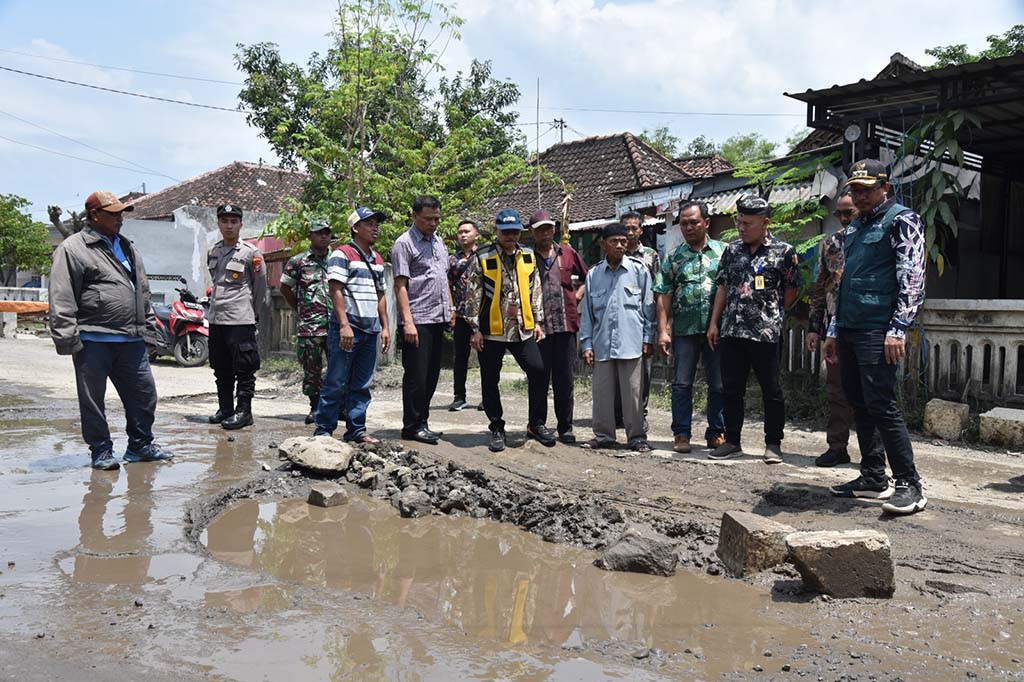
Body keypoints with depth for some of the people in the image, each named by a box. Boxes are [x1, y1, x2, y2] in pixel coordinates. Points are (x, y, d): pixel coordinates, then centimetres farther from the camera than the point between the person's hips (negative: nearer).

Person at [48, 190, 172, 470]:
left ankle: (140, 445, 23)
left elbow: (143, 292, 24)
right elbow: (61, 300, -9)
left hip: (131, 341, 6)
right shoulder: (72, 249, -4)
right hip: (93, 341, -6)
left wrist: (148, 329, 19)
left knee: (144, 394, 8)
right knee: (93, 400, 4)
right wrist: (68, 340, -13)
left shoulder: (127, 248, 18)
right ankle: (101, 451, 17)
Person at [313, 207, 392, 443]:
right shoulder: (342, 254, -5)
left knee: (362, 385, 9)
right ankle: (323, 429, 4)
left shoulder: (378, 260, 18)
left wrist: (385, 327, 15)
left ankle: (357, 430, 15)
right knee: (336, 383, -3)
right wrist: (344, 325, -19)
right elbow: (336, 291, -12)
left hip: (370, 330, 7)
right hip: (347, 328, -7)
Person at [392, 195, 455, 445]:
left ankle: (422, 422, 20)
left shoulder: (438, 241, 17)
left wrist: (450, 307, 17)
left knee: (431, 375, 11)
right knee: (416, 376, -4)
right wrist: (408, 322, -19)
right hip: (417, 321, -8)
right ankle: (411, 426, 6)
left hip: (438, 320, 8)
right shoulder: (404, 243, -7)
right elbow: (400, 286, -12)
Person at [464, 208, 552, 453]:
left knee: (537, 371, -8)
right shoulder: (482, 258, -4)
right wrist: (475, 329, -6)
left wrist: (538, 321, 8)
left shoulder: (529, 257, 8)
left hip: (523, 329, 2)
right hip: (492, 330, -2)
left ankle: (536, 424, 8)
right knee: (490, 380, 4)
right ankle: (496, 429, 19)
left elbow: (535, 290, 14)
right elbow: (473, 295, -3)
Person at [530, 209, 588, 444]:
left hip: (566, 325, 2)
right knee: (540, 379, 1)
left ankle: (565, 428, 14)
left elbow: (587, 279, 23)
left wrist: (577, 297, 10)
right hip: (538, 326, -2)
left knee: (565, 380, 5)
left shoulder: (567, 253, 11)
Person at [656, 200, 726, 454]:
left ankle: (717, 432, 18)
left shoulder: (723, 251, 7)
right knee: (681, 383, 3)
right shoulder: (674, 257, 9)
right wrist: (663, 331, -3)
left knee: (719, 384, 6)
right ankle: (681, 433, 11)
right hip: (684, 329, 1)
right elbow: (664, 297, 5)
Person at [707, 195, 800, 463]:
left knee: (772, 390, 3)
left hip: (765, 332, -4)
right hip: (732, 331, 4)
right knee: (731, 389, 9)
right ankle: (732, 441, 20)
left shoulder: (783, 251, -2)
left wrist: (772, 313, 4)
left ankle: (773, 444, 13)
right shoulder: (732, 250, 11)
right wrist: (714, 323, 10)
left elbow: (791, 290, 4)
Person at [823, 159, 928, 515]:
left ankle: (909, 485, -4)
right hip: (849, 330, 8)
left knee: (881, 404, -11)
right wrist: (834, 331, 21)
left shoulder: (901, 220, -3)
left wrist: (897, 329, -20)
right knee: (860, 404, 10)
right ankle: (873, 478, 19)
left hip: (877, 331, -8)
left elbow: (912, 279, -12)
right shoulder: (855, 228, 21)